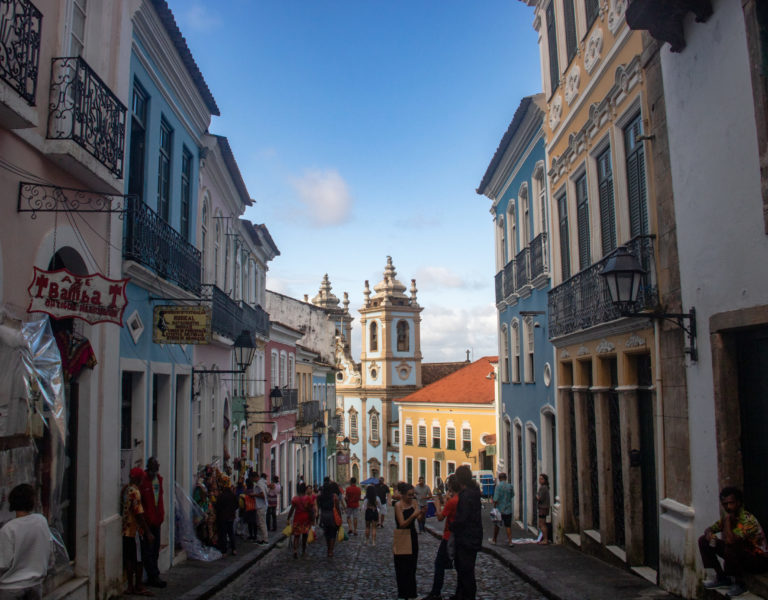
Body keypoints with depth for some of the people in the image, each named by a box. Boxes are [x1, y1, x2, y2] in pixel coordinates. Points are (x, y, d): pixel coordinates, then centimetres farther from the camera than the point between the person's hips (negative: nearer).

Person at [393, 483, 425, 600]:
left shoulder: (414, 502, 0)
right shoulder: (398, 505, -16)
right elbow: (402, 524, -21)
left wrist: (422, 513, -31)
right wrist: (413, 515, -33)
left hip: (412, 537, 5)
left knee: (412, 566, 14)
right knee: (402, 568, 3)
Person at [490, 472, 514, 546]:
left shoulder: (498, 486, -14)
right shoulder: (510, 486, -1)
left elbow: (496, 499, -17)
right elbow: (512, 495, 15)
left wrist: (494, 507, -8)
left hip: (499, 509, -3)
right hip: (508, 509, 3)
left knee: (496, 525, 12)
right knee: (508, 526, 7)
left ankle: (494, 540, 23)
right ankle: (509, 541, 2)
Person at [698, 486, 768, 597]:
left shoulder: (748, 520, -27)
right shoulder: (729, 517, -2)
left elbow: (730, 540, -40)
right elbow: (709, 529, 9)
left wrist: (727, 519, -26)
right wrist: (709, 533, -16)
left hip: (759, 560, -8)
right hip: (739, 554, 8)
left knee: (730, 548, -38)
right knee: (704, 541, -1)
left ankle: (740, 583, -12)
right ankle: (721, 578, 10)